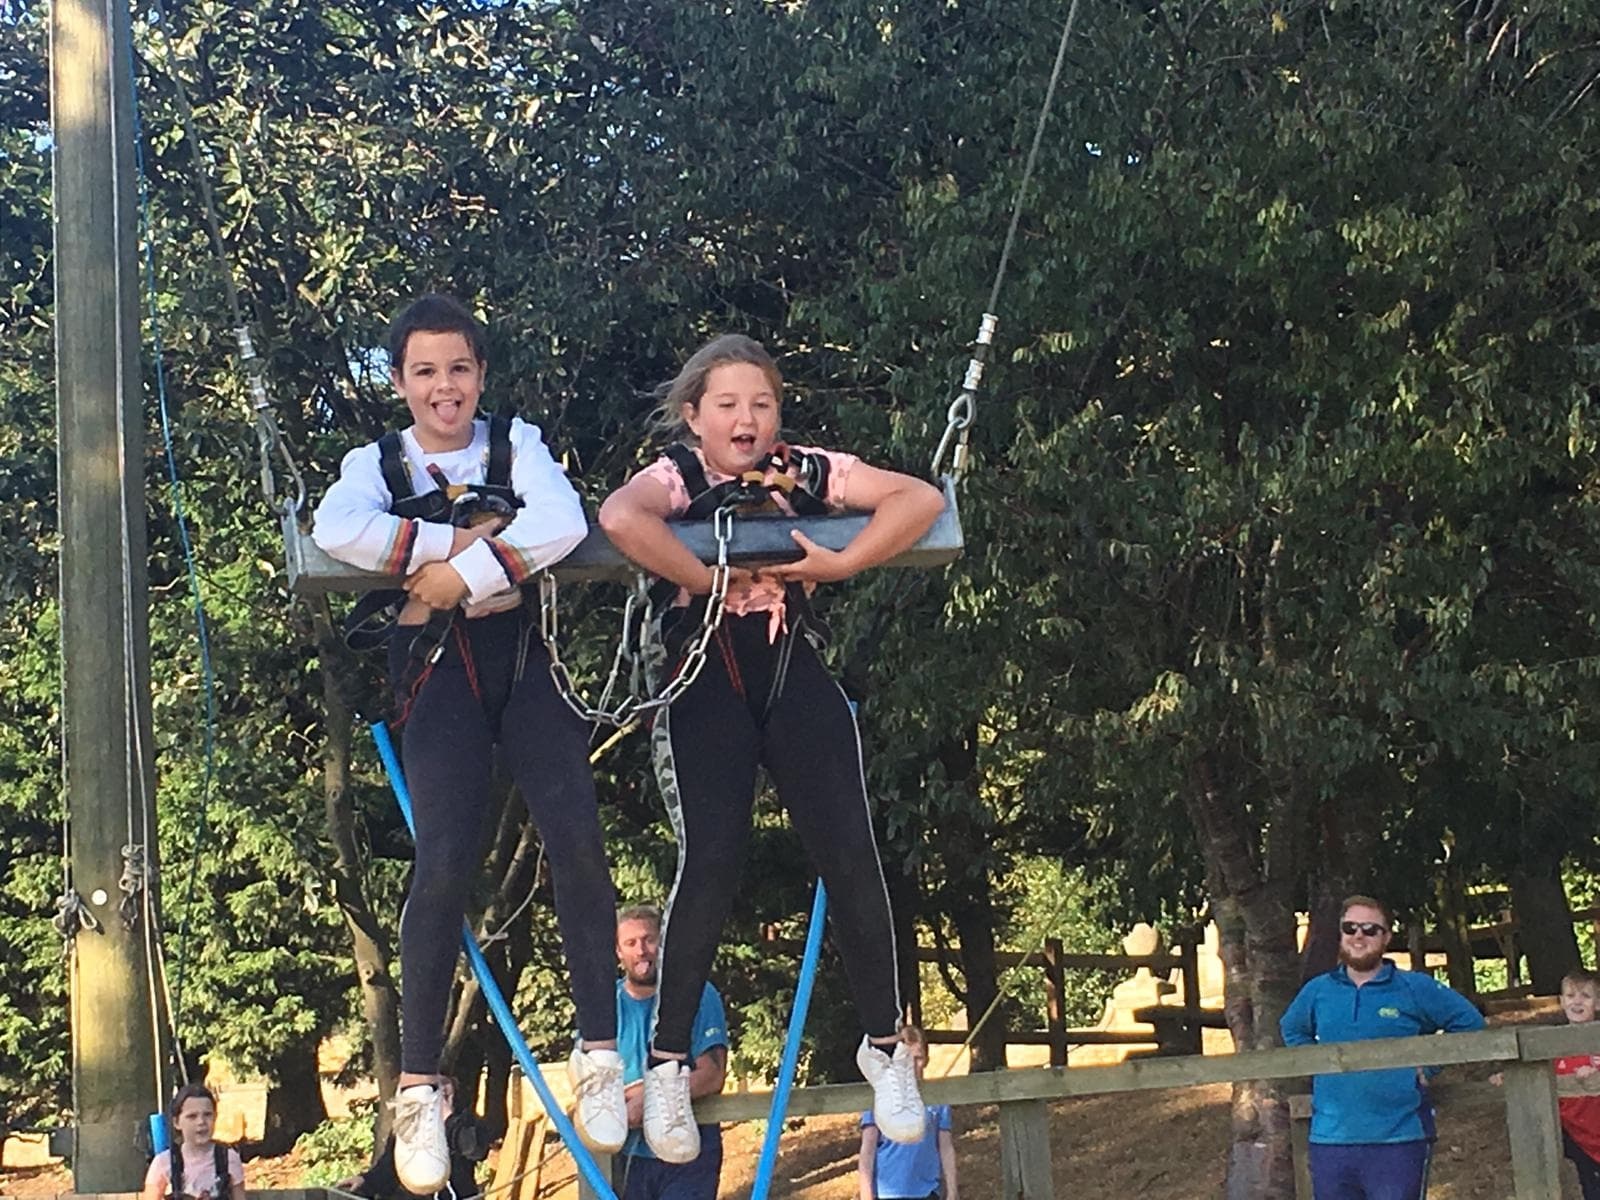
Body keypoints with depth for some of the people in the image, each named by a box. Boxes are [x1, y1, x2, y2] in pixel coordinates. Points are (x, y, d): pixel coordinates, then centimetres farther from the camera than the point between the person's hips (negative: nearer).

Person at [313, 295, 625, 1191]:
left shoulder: (517, 444, 10)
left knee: (576, 836, -16)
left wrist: (462, 573, -14)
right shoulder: (377, 463, 9)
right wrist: (460, 540, -13)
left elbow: (565, 523, -11)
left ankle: (600, 1053, -5)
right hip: (437, 663, -1)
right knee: (448, 858, -17)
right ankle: (419, 1086, -11)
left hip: (522, 650, 1)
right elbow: (336, 530, -15)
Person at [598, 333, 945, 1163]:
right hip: (704, 680, -3)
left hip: (793, 674, 3)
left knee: (848, 853, -8)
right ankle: (668, 1063, -2)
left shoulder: (807, 472, 4)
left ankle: (884, 1047, 7)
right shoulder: (676, 475, -3)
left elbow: (922, 500, -5)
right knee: (711, 861, -17)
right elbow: (620, 518, -28)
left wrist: (840, 564, -14)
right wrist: (707, 580, -21)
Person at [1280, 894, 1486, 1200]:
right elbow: (1292, 1029, 28)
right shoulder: (1318, 991, 10)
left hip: (1399, 1140, -4)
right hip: (1330, 1139, 4)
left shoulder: (1415, 988, 0)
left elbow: (1469, 1022, 5)